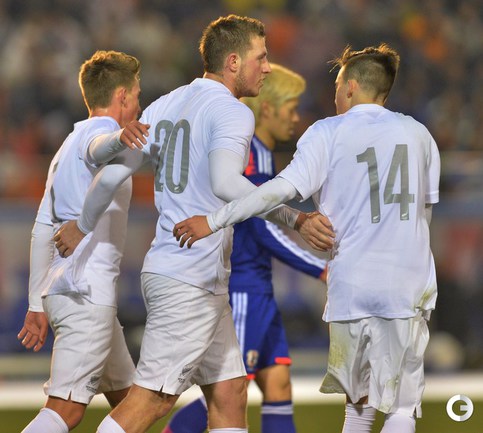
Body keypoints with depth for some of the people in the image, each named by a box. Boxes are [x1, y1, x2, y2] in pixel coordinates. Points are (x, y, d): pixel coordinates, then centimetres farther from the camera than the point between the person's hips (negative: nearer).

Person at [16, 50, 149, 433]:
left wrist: (37, 304, 23)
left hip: (59, 288, 10)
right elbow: (99, 148, -32)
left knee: (127, 400, 16)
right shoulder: (100, 132, -4)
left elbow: (43, 230, 23)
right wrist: (120, 138, -55)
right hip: (88, 292, -10)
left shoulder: (69, 146, 24)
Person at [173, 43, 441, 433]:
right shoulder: (418, 134, 9)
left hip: (352, 287, -1)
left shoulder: (329, 133, -2)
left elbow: (285, 187, -15)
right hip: (409, 289, 1)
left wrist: (214, 221, -15)